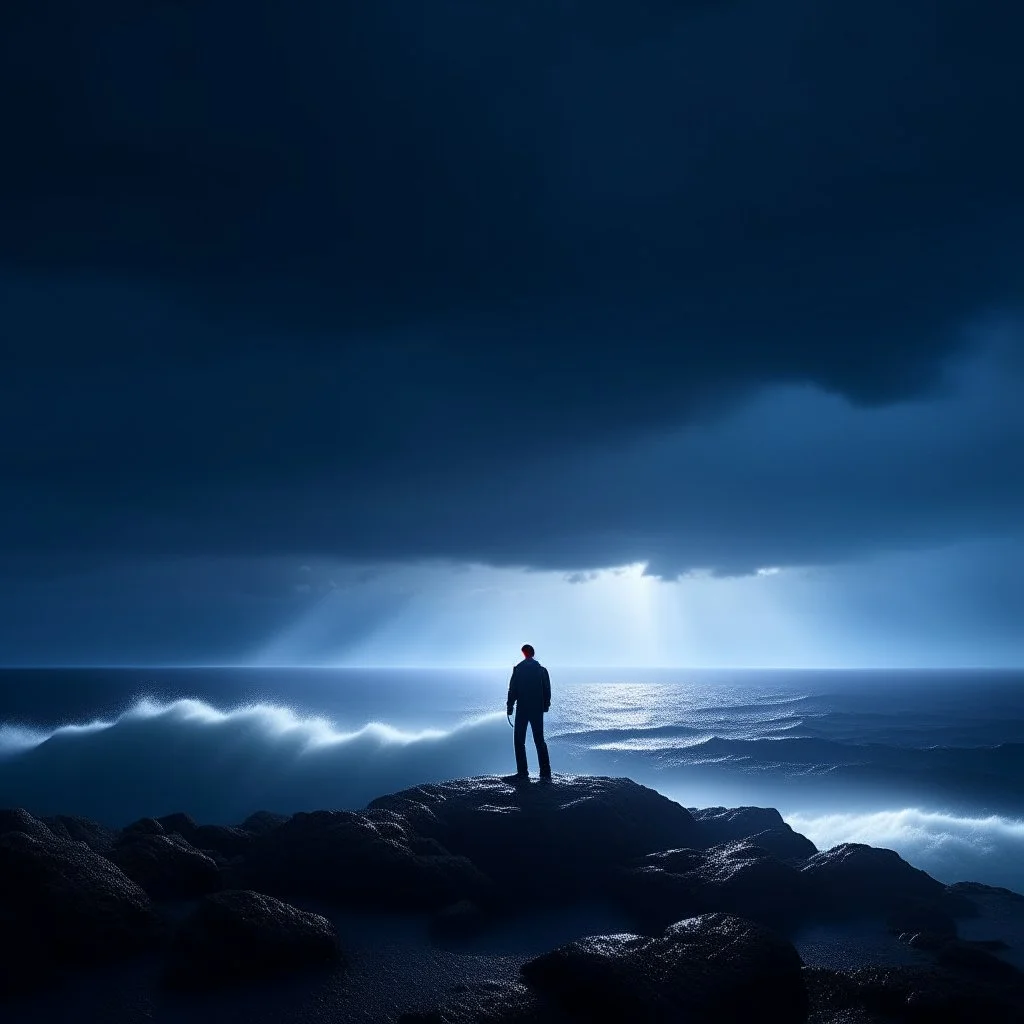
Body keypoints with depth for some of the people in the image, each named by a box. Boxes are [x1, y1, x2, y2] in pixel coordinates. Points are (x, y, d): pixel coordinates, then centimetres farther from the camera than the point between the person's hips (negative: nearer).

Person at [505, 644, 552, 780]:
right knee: (539, 740, 9)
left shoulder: (518, 669, -5)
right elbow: (547, 691, 6)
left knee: (519, 740, 2)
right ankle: (545, 772, 5)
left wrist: (509, 707, 0)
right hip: (538, 709, 4)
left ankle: (523, 772, -6)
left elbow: (513, 690, -6)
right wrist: (546, 705, 15)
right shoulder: (542, 669, 4)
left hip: (522, 709, -3)